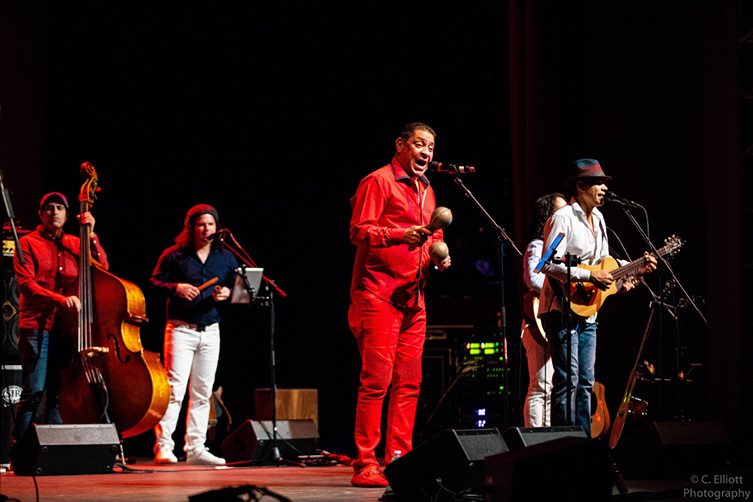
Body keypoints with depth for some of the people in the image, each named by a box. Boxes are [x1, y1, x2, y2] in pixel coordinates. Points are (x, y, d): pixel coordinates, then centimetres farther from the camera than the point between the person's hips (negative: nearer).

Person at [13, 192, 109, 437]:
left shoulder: (74, 244, 16)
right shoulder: (28, 243, 3)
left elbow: (103, 267, 6)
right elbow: (26, 284, -8)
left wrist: (91, 236, -4)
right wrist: (60, 299, -22)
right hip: (36, 326, -4)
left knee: (59, 394, 2)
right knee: (34, 391, -11)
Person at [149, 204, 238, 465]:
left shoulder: (226, 258, 10)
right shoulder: (174, 255, -1)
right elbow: (154, 282, 0)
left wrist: (227, 293, -8)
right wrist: (176, 288, -18)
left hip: (211, 331, 4)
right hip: (181, 329, -4)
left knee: (202, 392, 6)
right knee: (175, 389, -11)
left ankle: (195, 448, 11)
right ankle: (163, 446, -7)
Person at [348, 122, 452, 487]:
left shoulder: (426, 190, 21)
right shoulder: (378, 181, -4)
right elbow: (359, 231, -11)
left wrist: (439, 254, 10)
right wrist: (400, 236, -25)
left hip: (413, 297, 8)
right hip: (378, 293, -8)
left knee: (409, 382, 4)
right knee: (377, 380, -11)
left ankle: (399, 460, 8)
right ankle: (365, 466, -9)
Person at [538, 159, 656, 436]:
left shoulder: (597, 218, 15)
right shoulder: (563, 218, -13)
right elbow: (549, 265, -22)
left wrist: (634, 269, 11)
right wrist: (590, 276, -23)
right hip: (562, 308, -9)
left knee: (586, 382, 9)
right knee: (567, 379, -12)